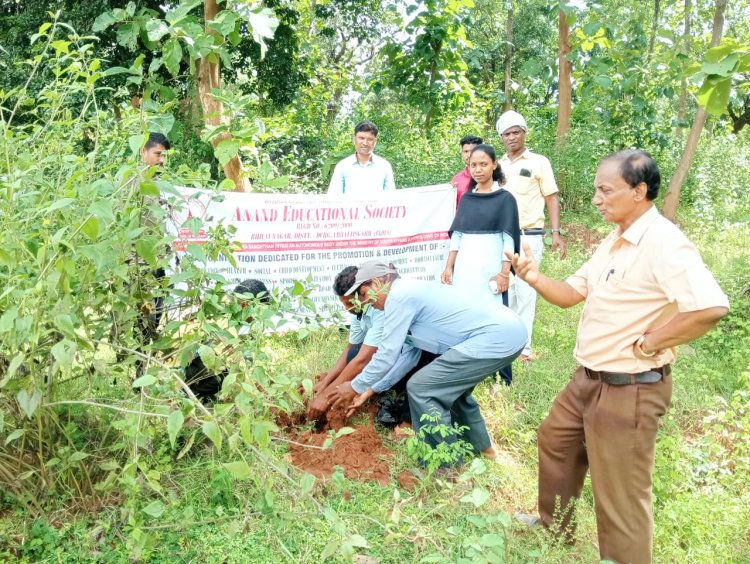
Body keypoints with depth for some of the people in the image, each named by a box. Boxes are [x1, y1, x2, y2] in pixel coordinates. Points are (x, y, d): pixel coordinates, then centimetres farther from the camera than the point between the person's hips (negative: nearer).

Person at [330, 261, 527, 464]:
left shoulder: (398, 296, -8)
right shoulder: (411, 292, 22)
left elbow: (387, 355, -7)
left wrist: (356, 386, 8)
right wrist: (371, 389, 29)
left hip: (496, 338, -11)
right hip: (509, 330, 11)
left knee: (421, 389, -5)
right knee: (452, 386, 29)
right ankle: (481, 447, 43)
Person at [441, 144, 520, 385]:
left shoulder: (505, 198, 0)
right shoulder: (466, 198, 13)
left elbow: (509, 237, -5)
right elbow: (457, 234, 13)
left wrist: (504, 272, -12)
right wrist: (449, 267, 7)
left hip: (490, 267, -4)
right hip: (464, 267, 5)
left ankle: (501, 376, 5)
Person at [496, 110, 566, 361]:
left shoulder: (539, 162, 3)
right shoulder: (498, 166, 12)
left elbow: (551, 198, 1)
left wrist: (556, 232, -9)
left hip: (529, 236, -3)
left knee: (525, 290, -3)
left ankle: (523, 344, 3)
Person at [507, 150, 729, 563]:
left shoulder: (662, 243, -23)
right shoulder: (616, 240, 8)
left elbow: (711, 307, -35)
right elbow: (571, 294, 12)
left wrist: (648, 344, -24)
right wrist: (536, 279, -8)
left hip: (628, 390, -11)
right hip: (588, 380, 11)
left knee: (620, 498, 3)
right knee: (554, 441, 27)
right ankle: (553, 530, 49)